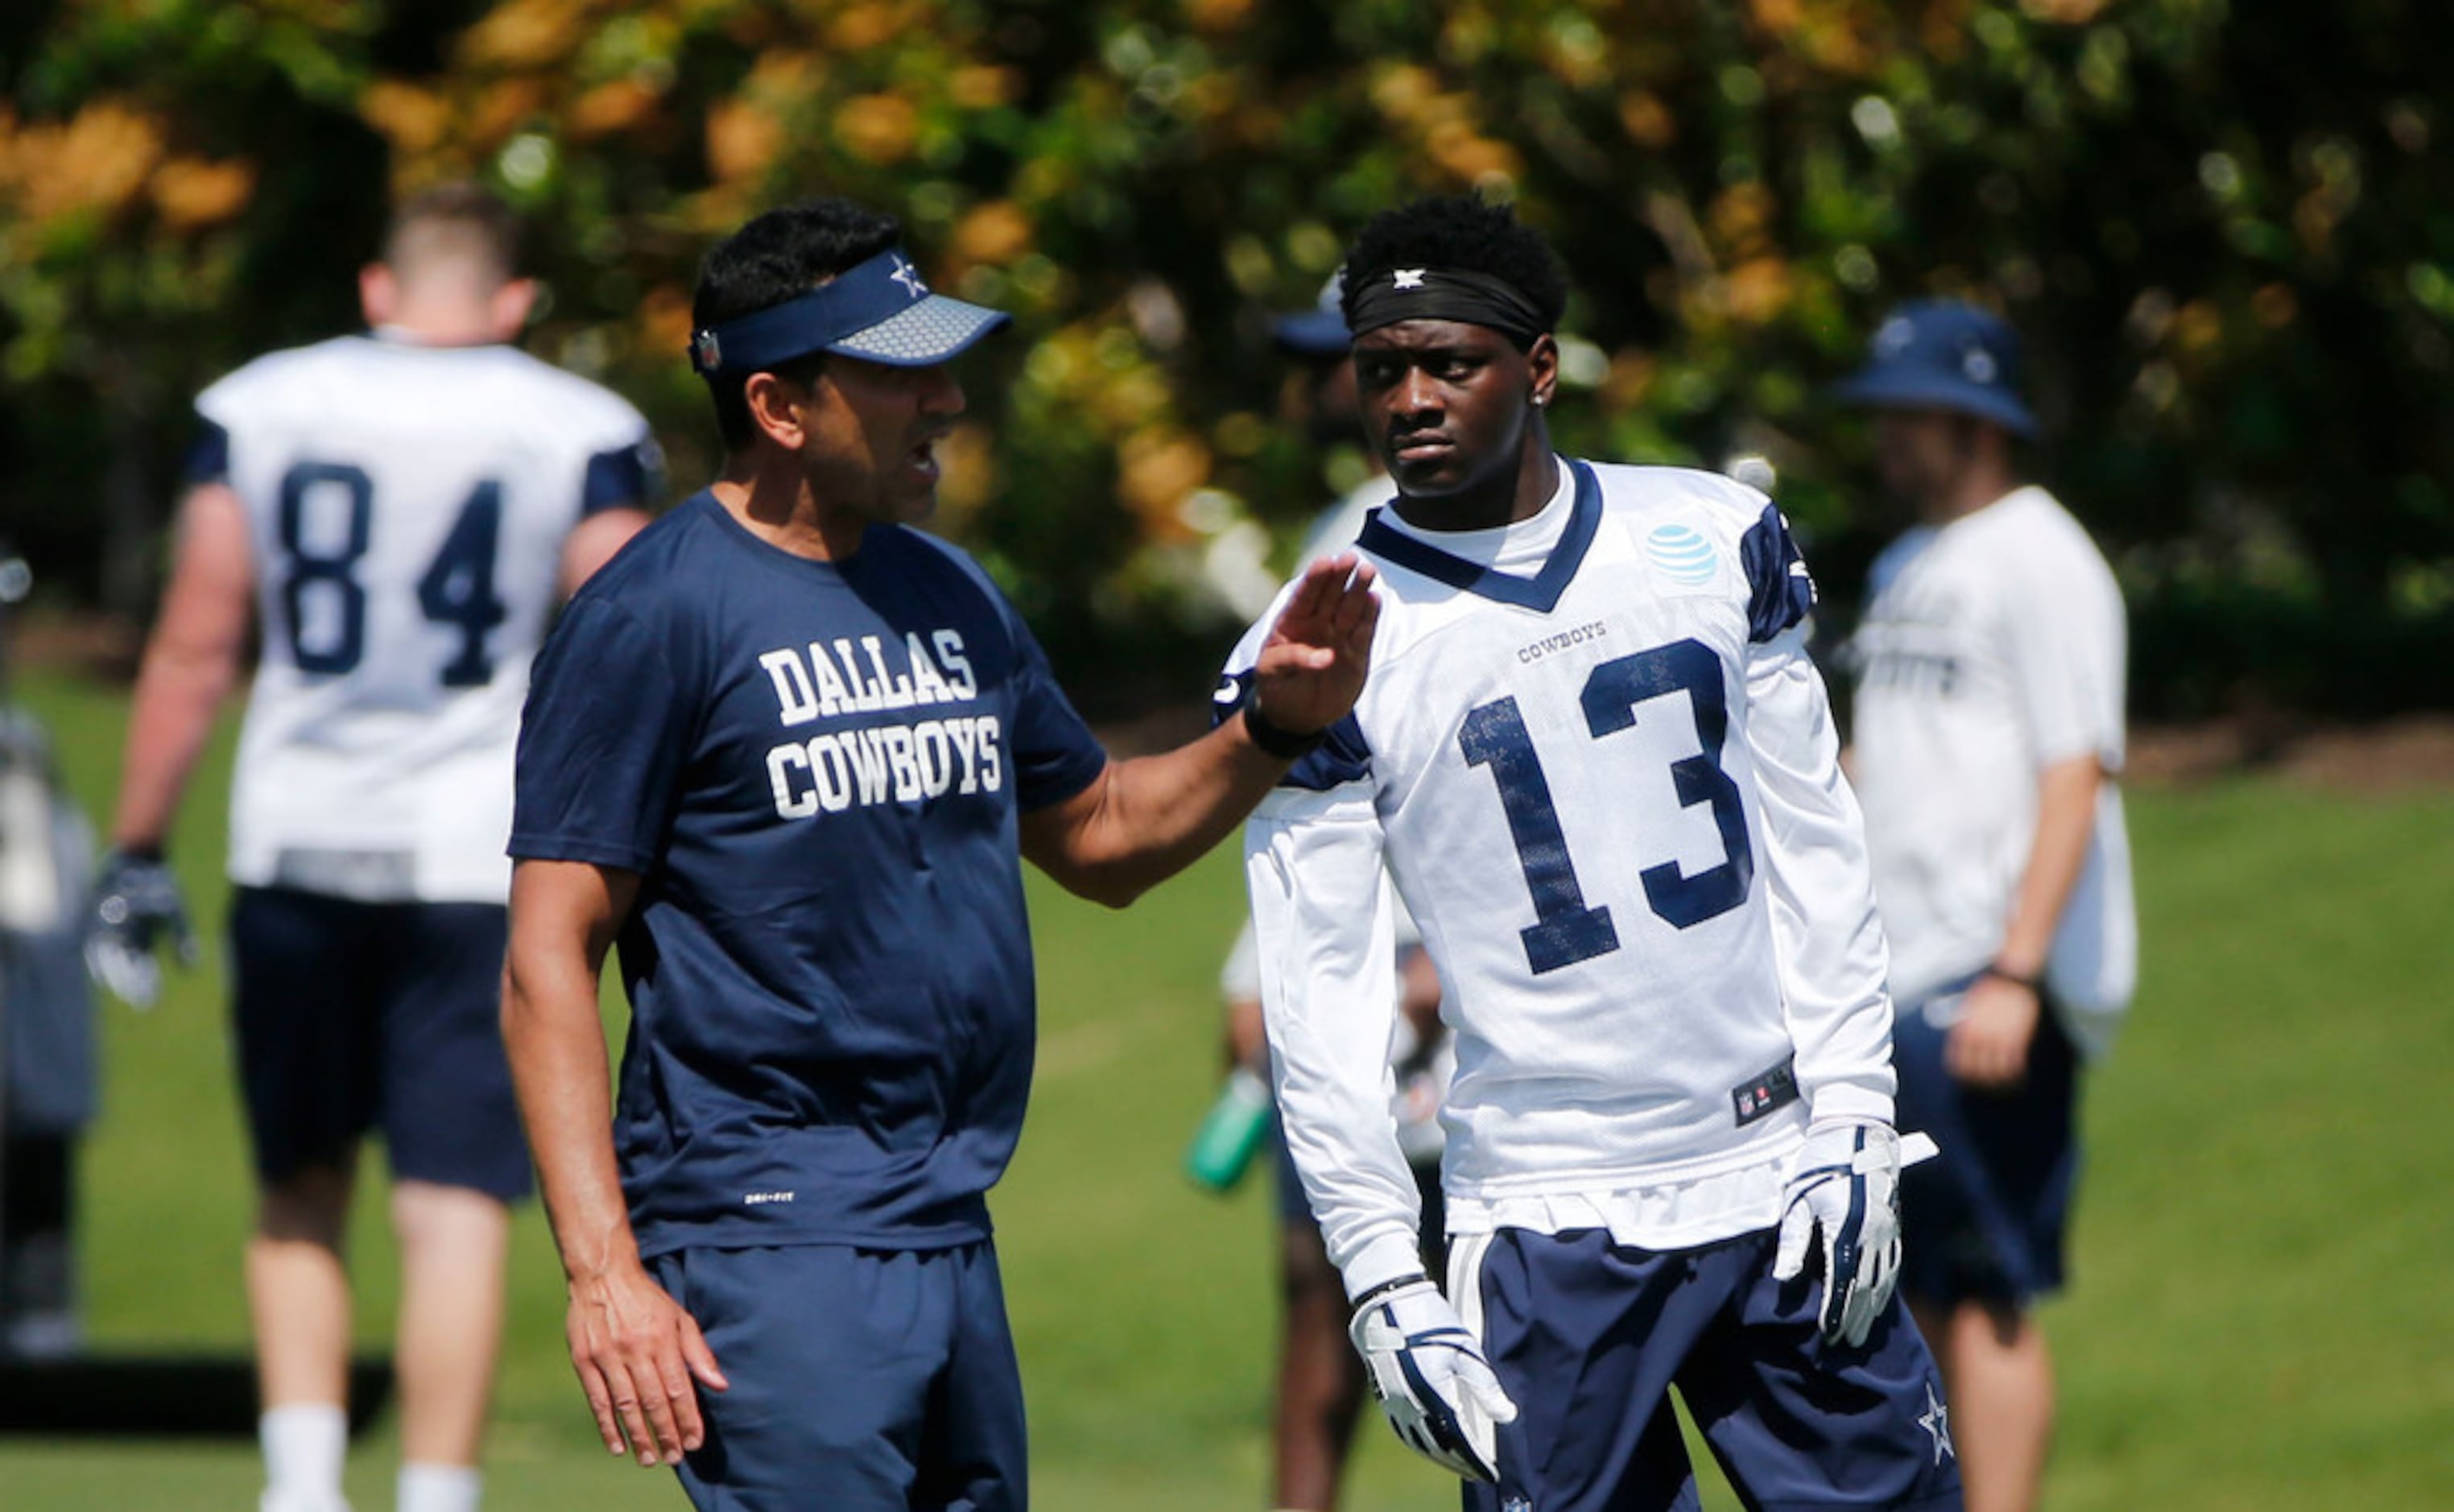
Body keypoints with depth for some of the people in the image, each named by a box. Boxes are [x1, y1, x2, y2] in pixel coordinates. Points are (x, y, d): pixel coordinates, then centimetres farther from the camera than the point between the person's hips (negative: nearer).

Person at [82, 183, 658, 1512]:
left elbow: (196, 642, 3)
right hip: (479, 855, -2)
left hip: (298, 848, 2)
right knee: (453, 1207, -1)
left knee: (301, 1192, 16)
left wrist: (138, 851, 8)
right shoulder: (577, 433, -1)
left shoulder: (256, 411, 3)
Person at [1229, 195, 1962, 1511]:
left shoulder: (1719, 541, 6)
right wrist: (1384, 1284, -8)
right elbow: (1316, 997, -3)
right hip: (1548, 1237, -3)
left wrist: (1850, 1120, 2)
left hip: (1785, 1188, 3)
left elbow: (1813, 847, 10)